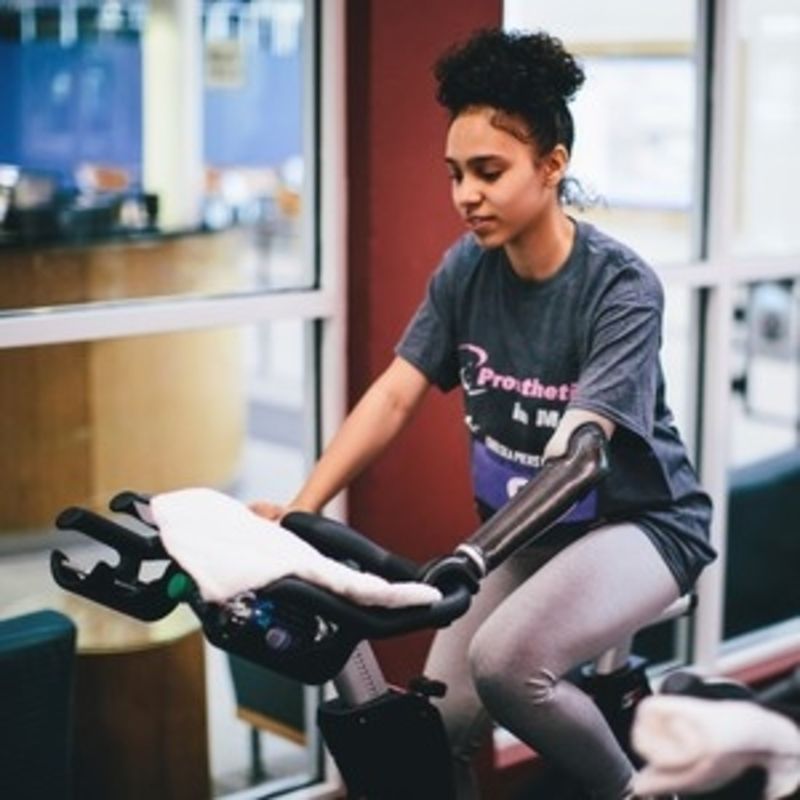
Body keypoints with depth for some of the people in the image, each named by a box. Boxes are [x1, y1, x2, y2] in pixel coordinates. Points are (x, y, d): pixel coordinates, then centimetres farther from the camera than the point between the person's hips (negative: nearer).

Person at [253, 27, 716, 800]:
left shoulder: (621, 287, -22)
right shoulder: (464, 271, -7)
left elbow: (572, 453, -32)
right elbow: (392, 397, -11)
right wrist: (299, 511, -25)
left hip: (636, 523, -5)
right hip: (521, 527, 5)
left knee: (505, 660, -29)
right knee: (439, 722, -9)